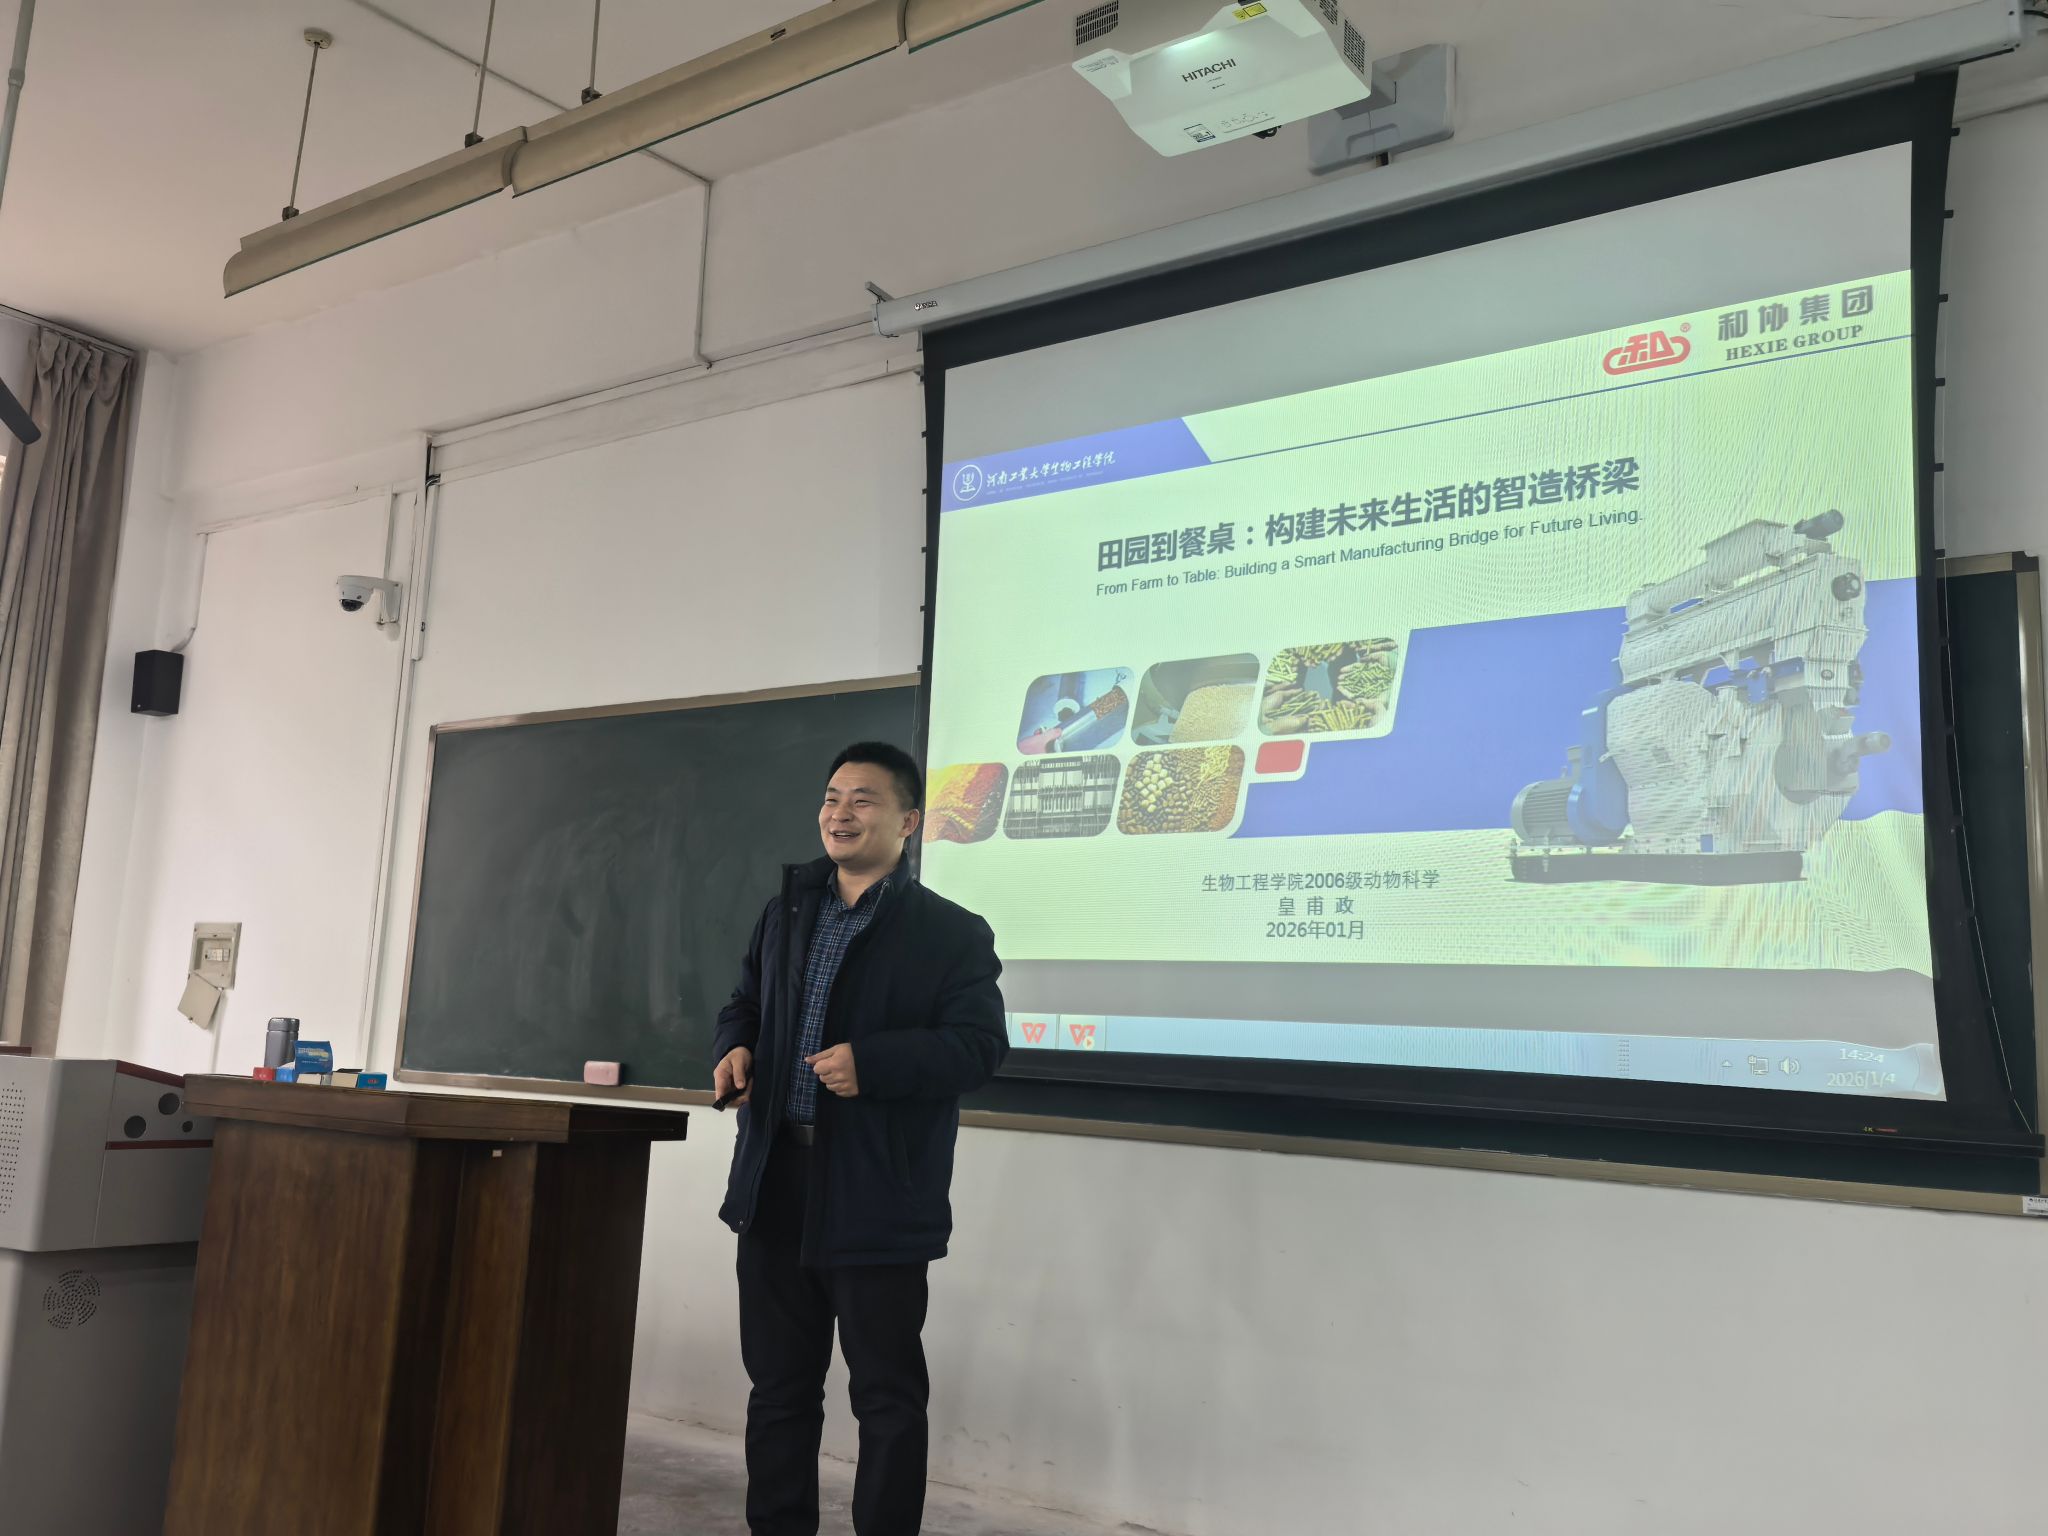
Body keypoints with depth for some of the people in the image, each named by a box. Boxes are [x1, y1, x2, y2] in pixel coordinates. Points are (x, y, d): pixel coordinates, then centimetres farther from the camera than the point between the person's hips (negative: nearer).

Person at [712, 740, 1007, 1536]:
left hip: (879, 1200, -5)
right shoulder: (786, 913, 14)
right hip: (776, 1186, 6)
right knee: (778, 1383, 16)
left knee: (886, 1394, 5)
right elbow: (744, 1004, 21)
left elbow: (978, 1044, -13)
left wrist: (869, 1064, -25)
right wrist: (733, 1048, -2)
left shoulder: (953, 932, -5)